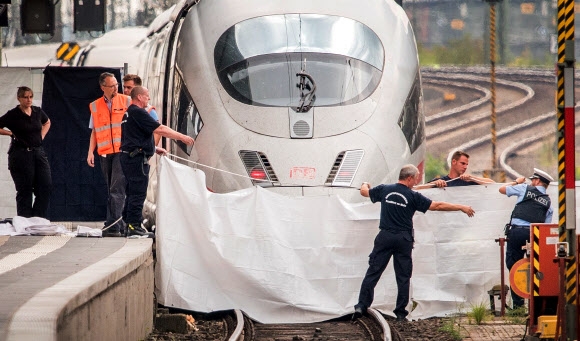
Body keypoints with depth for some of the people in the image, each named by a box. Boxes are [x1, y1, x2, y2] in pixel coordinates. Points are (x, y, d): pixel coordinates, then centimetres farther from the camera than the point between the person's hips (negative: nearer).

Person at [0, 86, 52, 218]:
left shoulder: (38, 112, 7)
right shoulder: (13, 114, -7)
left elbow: (47, 123, 28)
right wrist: (11, 133, -6)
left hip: (38, 153, 5)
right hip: (20, 155, -5)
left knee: (46, 186, -3)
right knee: (25, 190, 0)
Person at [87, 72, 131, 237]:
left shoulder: (126, 101, 4)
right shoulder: (95, 106, 12)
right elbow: (94, 131, 17)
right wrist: (91, 152, 7)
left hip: (122, 151, -4)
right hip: (105, 153, 4)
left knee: (116, 190, -13)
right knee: (111, 191, 7)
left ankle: (113, 226, -16)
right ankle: (120, 225, 12)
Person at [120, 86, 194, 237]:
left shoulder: (129, 113, 18)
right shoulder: (138, 112, -14)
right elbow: (159, 129, -17)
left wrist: (154, 148, 26)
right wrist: (182, 137, -11)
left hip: (128, 156, 11)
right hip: (137, 158, -11)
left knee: (133, 192, 14)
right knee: (138, 192, -8)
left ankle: (130, 224, 17)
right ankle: (134, 226, -9)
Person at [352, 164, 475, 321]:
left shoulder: (384, 190, 2)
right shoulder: (413, 196, -5)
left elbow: (364, 192, 20)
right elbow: (437, 206, -6)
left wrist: (365, 185, 45)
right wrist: (462, 208, 2)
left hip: (385, 237, 2)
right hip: (404, 238, -2)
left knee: (373, 272, 2)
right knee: (403, 277, 7)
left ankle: (361, 306, -7)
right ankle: (400, 313, 7)